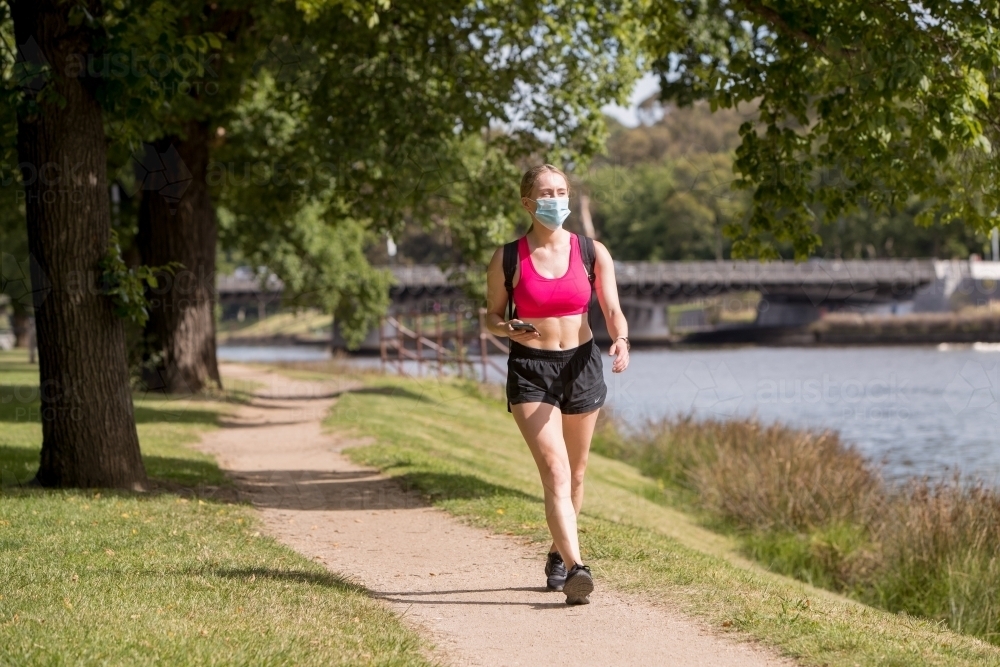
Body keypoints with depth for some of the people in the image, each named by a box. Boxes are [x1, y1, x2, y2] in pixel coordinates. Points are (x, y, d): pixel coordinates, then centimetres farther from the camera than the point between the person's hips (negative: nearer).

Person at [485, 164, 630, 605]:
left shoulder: (592, 253, 1)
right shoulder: (508, 260, -3)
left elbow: (612, 310, -1)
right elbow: (493, 316, 6)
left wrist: (621, 340, -22)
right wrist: (509, 329, -17)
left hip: (581, 365, 3)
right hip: (530, 370, -3)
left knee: (575, 473, 15)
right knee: (555, 470, -17)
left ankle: (558, 554, 38)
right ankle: (575, 568, -28)